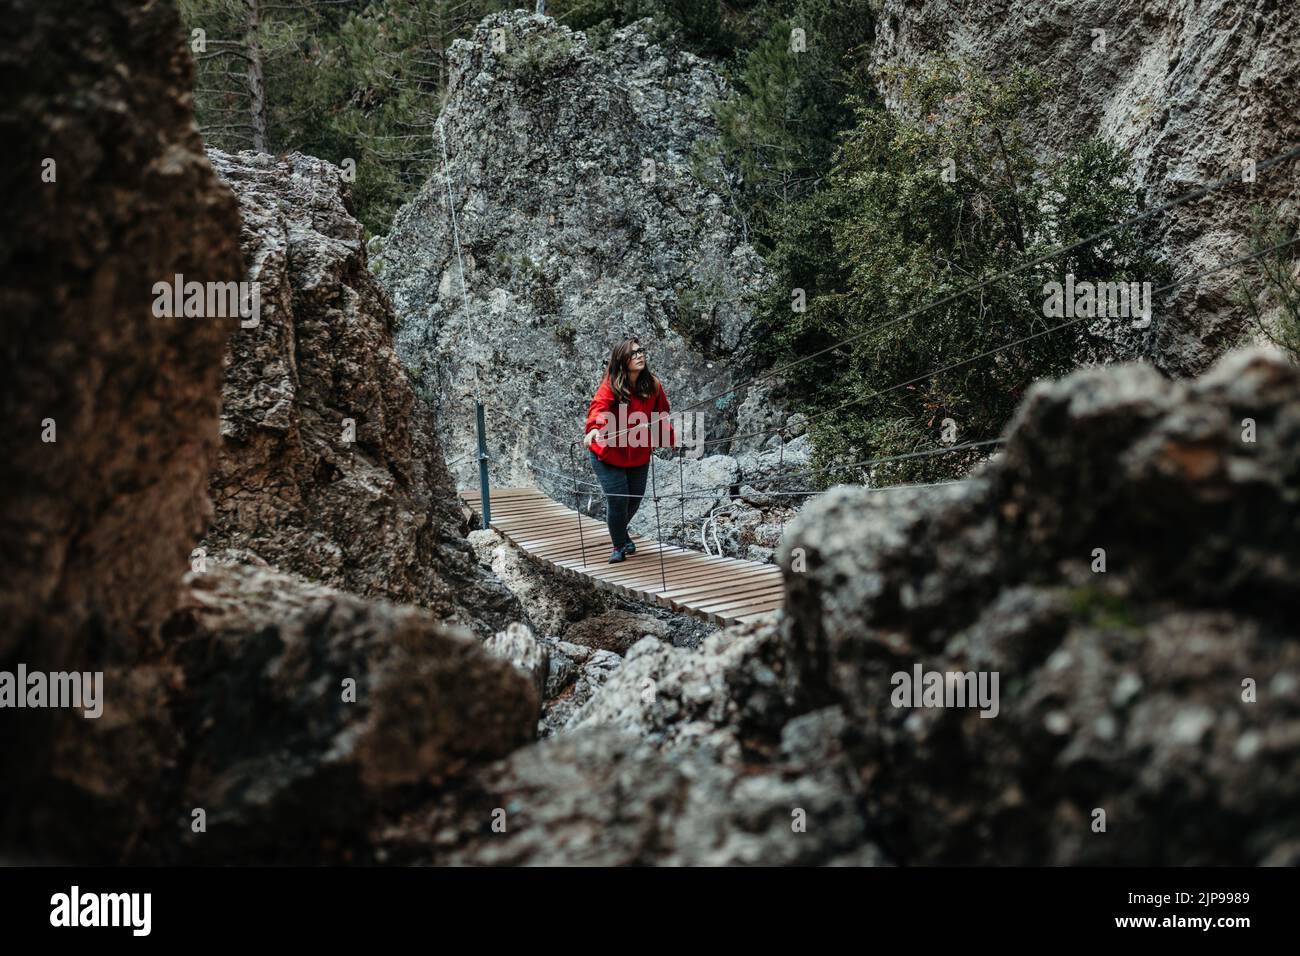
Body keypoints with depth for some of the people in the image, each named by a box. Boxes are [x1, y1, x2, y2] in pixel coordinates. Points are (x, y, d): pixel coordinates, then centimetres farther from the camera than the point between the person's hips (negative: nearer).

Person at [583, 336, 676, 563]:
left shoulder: (653, 385, -6)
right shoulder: (611, 386, -19)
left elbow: (661, 417, 6)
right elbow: (598, 407, -36)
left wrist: (671, 439, 2)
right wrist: (593, 429, -54)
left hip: (639, 456, 4)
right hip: (609, 454, -4)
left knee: (635, 499, 12)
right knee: (618, 499, -7)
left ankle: (620, 532, 45)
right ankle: (620, 545, 18)